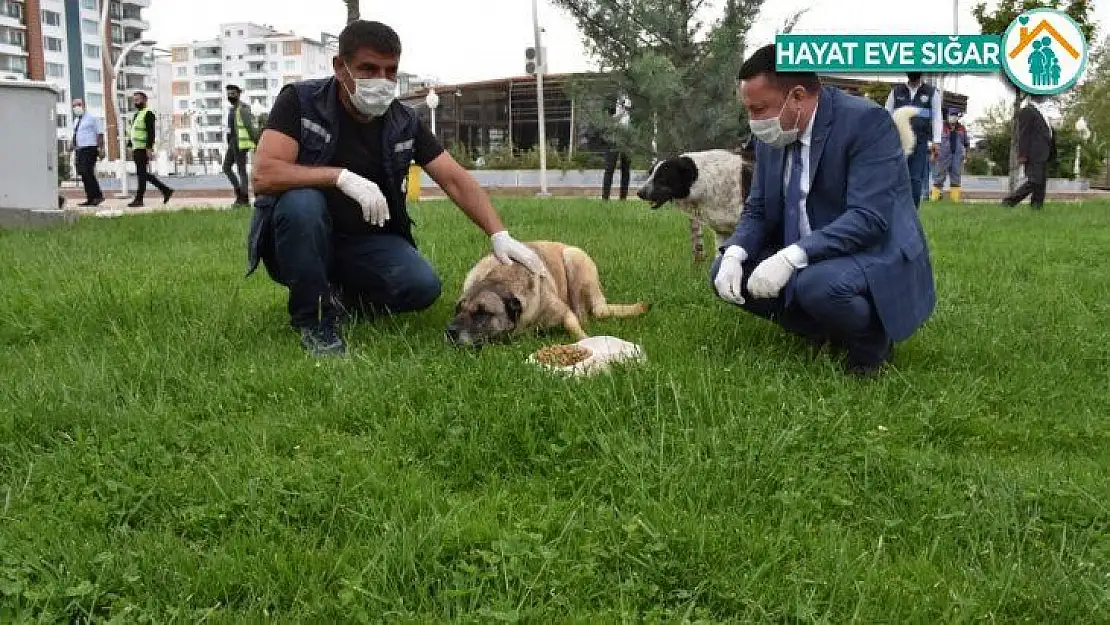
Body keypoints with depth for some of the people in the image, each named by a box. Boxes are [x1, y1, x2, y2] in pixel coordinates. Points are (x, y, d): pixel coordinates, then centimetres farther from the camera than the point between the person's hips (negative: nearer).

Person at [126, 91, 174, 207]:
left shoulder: (148, 114, -9)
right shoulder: (136, 115, 21)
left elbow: (151, 132, -17)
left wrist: (149, 148, -24)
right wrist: (130, 146, 19)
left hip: (144, 149, -10)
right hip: (136, 149, 10)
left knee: (141, 174, -7)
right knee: (144, 174, 10)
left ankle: (139, 199, -4)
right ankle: (166, 190, 14)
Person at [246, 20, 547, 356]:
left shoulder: (405, 123, -2)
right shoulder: (300, 101, -13)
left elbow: (457, 180, -5)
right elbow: (264, 175, -24)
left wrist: (500, 236, -18)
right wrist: (341, 177, -34)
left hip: (367, 243, 3)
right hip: (301, 241, -3)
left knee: (423, 286, -23)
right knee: (302, 202, -36)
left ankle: (338, 298, 6)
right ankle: (313, 315, -15)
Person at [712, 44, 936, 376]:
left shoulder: (866, 121, -20)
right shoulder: (771, 137, 2)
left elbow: (869, 218, -28)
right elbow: (757, 211, 7)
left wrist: (792, 255, -37)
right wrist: (735, 254, -14)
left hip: (876, 258, -8)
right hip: (806, 263, 8)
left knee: (818, 283, -36)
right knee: (727, 270, -5)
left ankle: (871, 337, -3)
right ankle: (829, 334, 8)